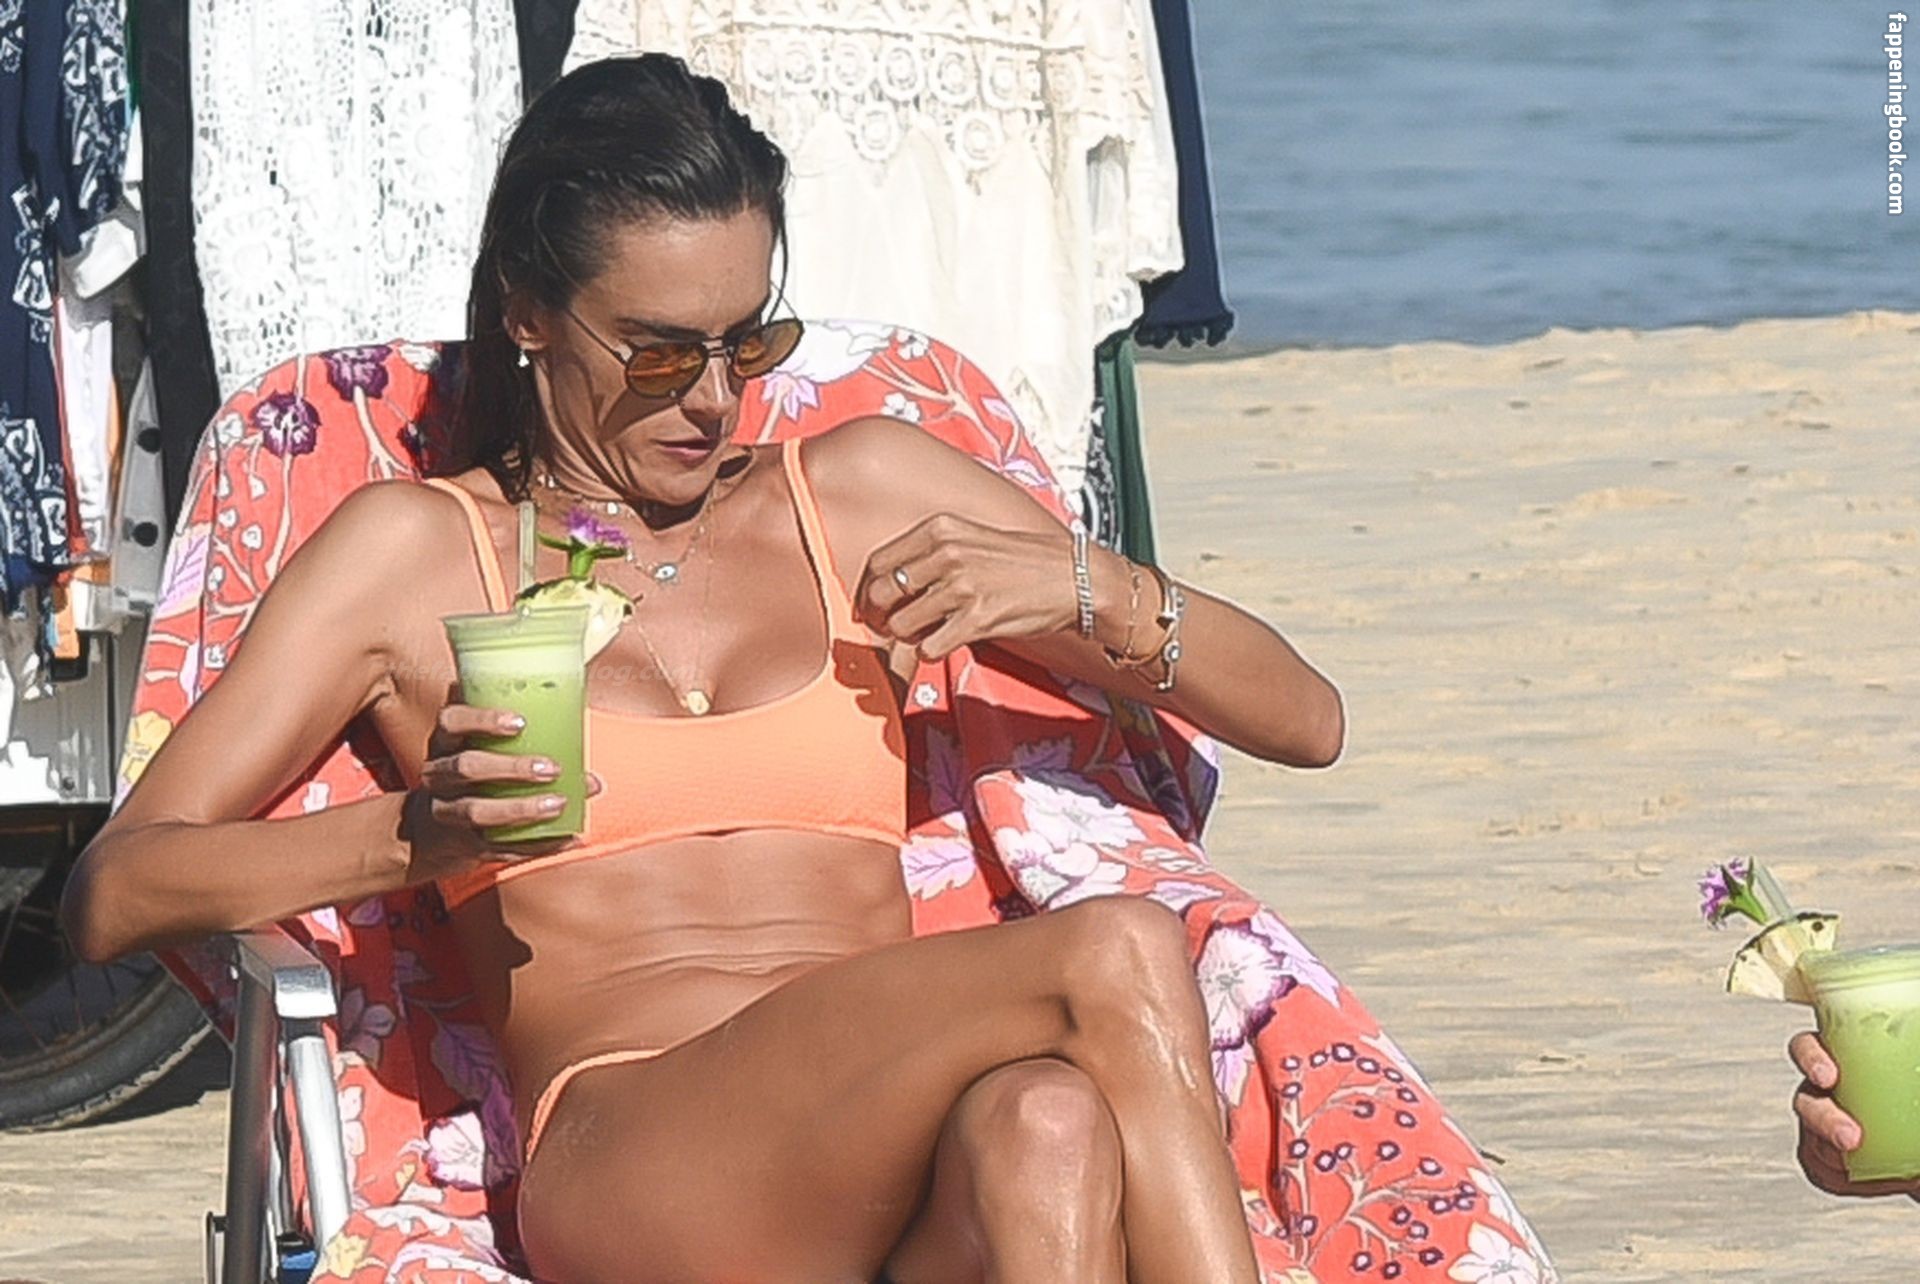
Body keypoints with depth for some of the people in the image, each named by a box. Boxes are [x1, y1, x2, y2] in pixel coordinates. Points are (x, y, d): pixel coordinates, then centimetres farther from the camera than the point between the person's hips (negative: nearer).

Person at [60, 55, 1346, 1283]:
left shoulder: (867, 493, 26)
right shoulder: (417, 551, 18)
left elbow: (1302, 715, 26)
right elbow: (113, 896, 9)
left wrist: (1085, 590, 5)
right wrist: (412, 832, -9)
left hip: (905, 1177, 3)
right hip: (625, 1157, -3)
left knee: (1040, 1123, -39)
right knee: (1119, 956, -33)